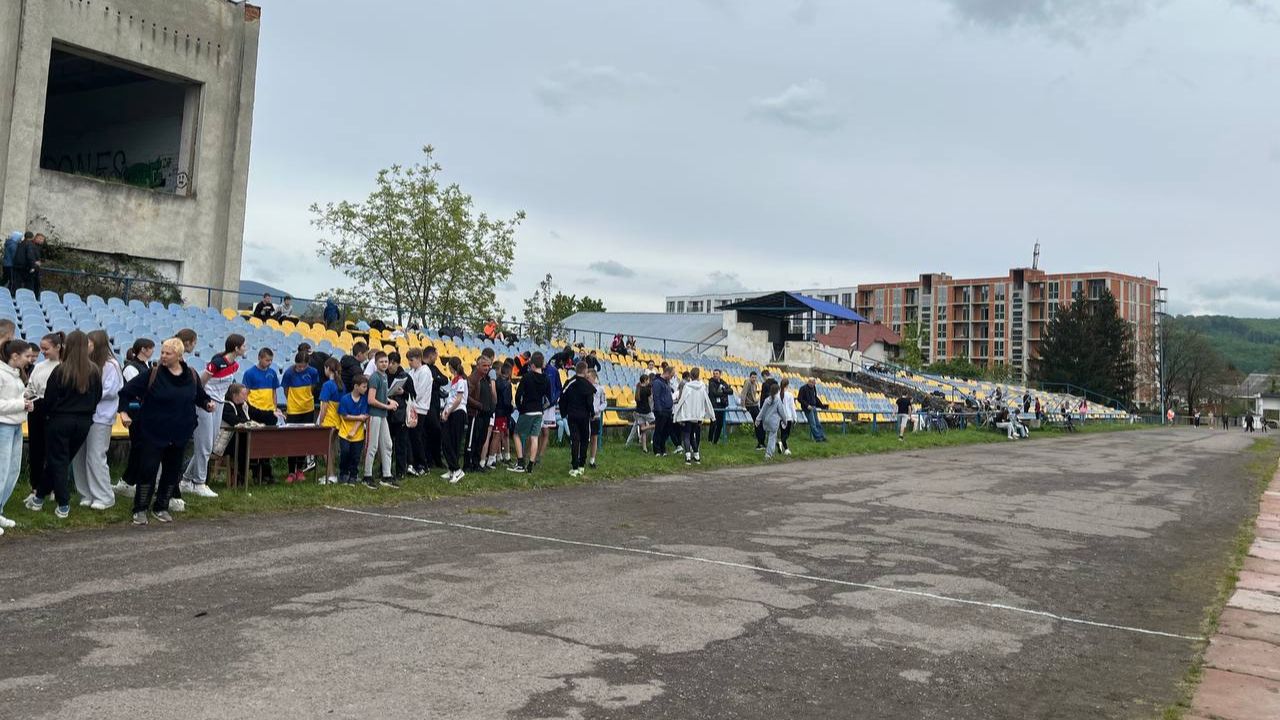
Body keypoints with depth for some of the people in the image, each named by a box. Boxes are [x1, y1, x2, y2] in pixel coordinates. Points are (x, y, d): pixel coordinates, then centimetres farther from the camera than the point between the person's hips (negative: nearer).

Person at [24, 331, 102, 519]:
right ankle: (40, 496, 28)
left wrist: (50, 412, 13)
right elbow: (98, 397, 5)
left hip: (60, 420, -3)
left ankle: (63, 505, 7)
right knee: (64, 460, 16)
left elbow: (49, 399, -7)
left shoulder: (60, 370, -13)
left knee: (57, 462, 7)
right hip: (84, 422, 3)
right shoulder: (94, 371, -4)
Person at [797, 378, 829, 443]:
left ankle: (822, 436, 13)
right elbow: (800, 399, -14)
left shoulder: (813, 388, 13)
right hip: (808, 408, -8)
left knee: (817, 423, 10)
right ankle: (818, 437, -6)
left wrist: (821, 405, 15)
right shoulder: (803, 389, -10)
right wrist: (807, 405, -22)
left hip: (814, 408, 8)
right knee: (813, 424, -7)